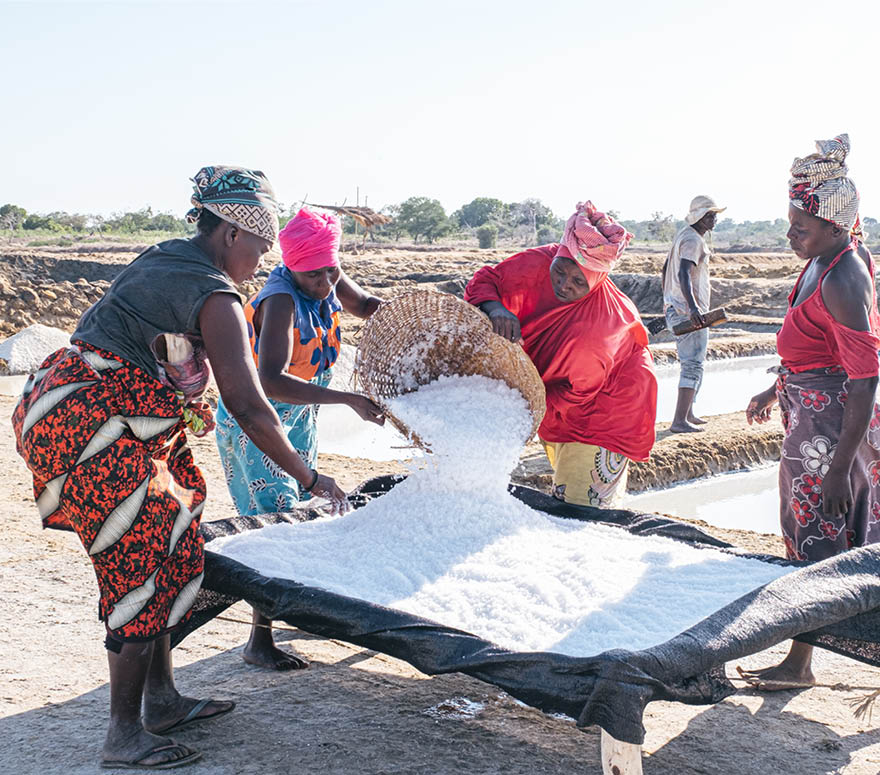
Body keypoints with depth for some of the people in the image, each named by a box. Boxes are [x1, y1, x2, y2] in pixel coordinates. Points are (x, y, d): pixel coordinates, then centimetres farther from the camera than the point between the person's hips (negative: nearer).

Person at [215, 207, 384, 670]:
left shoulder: (328, 281, -8)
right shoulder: (280, 300, -31)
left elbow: (363, 305, 16)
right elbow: (271, 381, -44)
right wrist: (348, 400, -47)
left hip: (299, 415, 9)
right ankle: (259, 642, -7)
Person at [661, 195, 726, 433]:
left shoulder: (683, 235, 16)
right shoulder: (692, 240, -16)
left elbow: (666, 269, 25)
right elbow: (683, 274, -31)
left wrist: (668, 301, 32)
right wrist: (693, 307, -42)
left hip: (675, 309, 11)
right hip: (688, 313, -11)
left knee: (691, 363, 19)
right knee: (693, 365, -9)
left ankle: (688, 413, 27)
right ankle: (679, 421, -11)